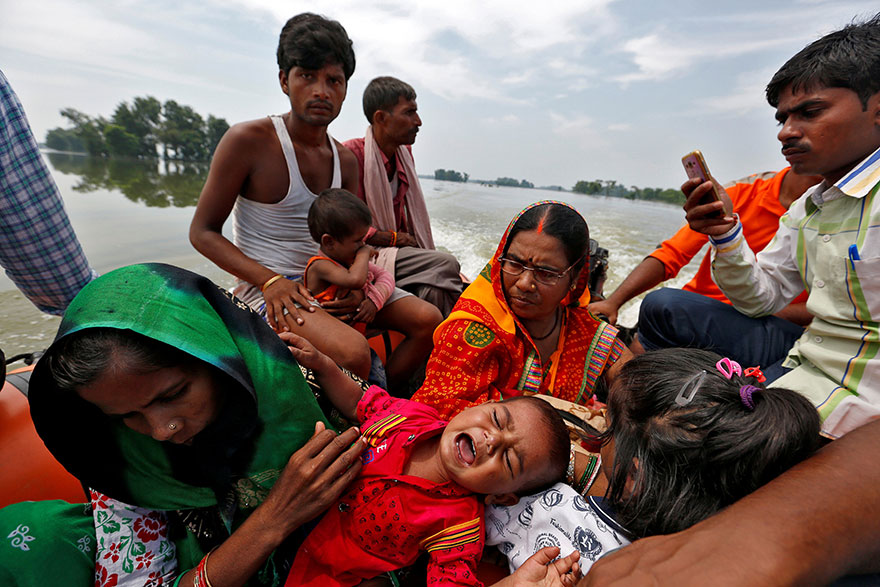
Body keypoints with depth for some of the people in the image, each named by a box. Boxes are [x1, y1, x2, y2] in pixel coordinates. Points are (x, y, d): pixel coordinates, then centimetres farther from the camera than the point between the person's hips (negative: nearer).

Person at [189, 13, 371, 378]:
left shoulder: (345, 160, 10)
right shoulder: (248, 140, -7)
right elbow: (202, 232, -5)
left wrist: (359, 286, -9)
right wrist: (270, 280, -21)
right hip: (265, 290, -6)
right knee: (353, 352, -31)